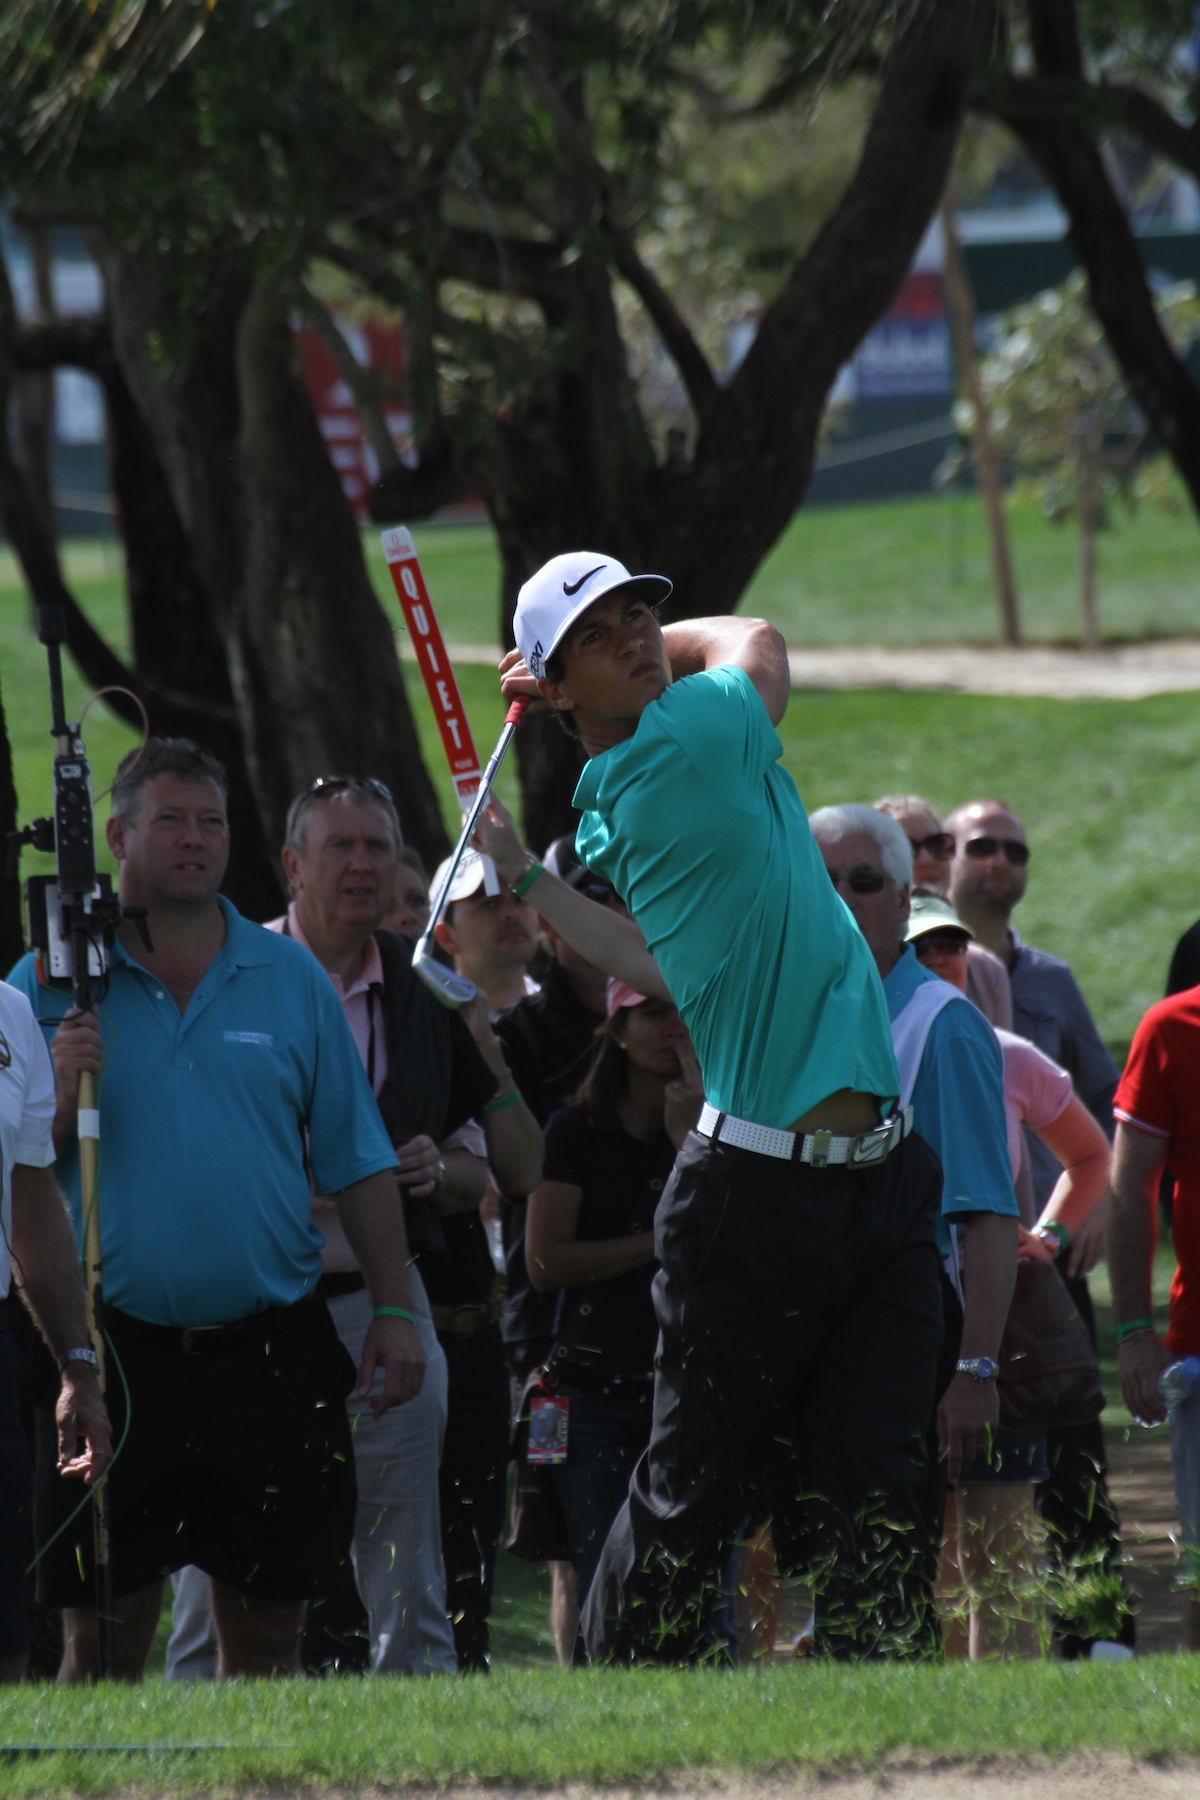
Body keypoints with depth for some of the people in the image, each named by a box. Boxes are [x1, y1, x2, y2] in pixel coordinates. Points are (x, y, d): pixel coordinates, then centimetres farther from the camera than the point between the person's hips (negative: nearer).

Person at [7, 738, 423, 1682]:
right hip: (115, 1350, -2)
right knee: (103, 1635, -2)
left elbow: (358, 1163, 9)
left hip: (272, 1348, 2)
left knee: (267, 1628, 5)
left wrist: (395, 1308, 1)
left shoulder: (290, 977, 9)